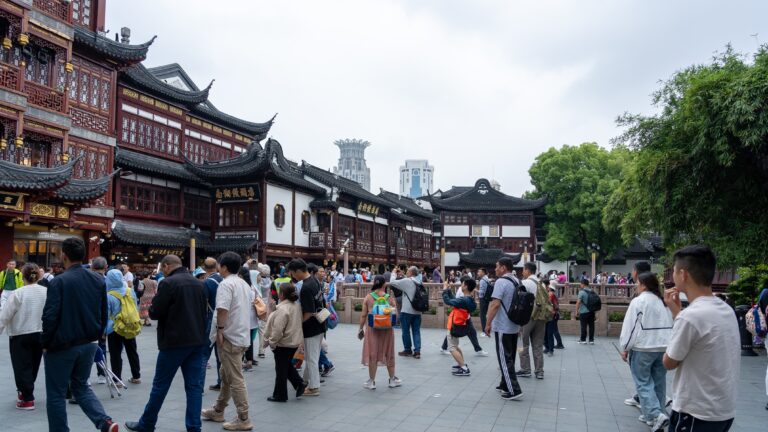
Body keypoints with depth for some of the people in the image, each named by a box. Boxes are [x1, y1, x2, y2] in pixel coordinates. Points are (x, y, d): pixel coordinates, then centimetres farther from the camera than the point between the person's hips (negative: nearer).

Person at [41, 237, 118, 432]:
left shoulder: (59, 281, -17)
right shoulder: (98, 280, 2)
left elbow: (50, 317, -19)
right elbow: (104, 314, 8)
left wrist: (46, 343, -5)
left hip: (62, 346, -6)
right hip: (88, 345, 6)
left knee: (56, 394, 10)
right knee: (81, 386, 20)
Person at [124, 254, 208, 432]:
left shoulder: (167, 283, -12)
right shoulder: (199, 284, 10)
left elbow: (154, 313, -11)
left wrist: (154, 301, 8)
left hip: (174, 341, -6)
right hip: (197, 341, 6)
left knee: (160, 385, 8)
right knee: (194, 385, 6)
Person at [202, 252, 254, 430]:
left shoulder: (226, 284, -14)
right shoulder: (244, 284, 14)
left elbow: (222, 309, -25)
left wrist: (219, 330, -18)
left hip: (230, 337, -10)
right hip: (242, 335, 10)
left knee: (235, 379, -4)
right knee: (226, 375, 20)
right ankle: (218, 411, 31)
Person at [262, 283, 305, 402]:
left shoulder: (282, 309, -25)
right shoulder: (297, 305, 2)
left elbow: (277, 330, -25)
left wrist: (271, 342, -10)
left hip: (283, 344, -8)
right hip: (295, 341, 8)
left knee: (281, 370, 5)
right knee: (288, 365, 25)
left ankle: (280, 395, 16)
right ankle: (299, 383, 15)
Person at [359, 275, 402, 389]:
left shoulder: (368, 298, -4)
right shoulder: (389, 298, -5)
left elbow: (363, 315, -3)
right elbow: (395, 314, -5)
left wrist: (361, 329, 7)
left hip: (372, 328, 0)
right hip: (387, 329, 1)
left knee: (372, 354, 7)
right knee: (389, 354, 14)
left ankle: (371, 381, 13)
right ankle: (392, 379, 25)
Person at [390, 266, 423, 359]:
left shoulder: (406, 281, -10)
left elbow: (392, 283, -7)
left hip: (407, 311, -5)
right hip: (417, 311, 5)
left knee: (406, 331, 7)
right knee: (416, 331, 6)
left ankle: (407, 350, 14)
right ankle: (417, 351, 2)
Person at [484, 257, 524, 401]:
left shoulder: (501, 282, -17)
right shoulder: (517, 282, 10)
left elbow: (495, 304, -23)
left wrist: (488, 323, -17)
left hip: (502, 327, -8)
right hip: (514, 326, 8)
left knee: (504, 359, -3)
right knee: (509, 358, 16)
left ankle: (514, 390, -5)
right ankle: (505, 385, 25)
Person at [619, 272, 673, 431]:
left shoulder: (638, 301, -12)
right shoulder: (664, 301, 8)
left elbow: (630, 326, -13)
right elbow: (671, 325, 12)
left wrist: (625, 348, -4)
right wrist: (665, 344, 19)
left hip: (643, 348, -6)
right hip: (664, 347, 7)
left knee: (643, 383, 0)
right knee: (659, 382, 13)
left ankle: (656, 415, -13)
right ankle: (653, 415, 22)